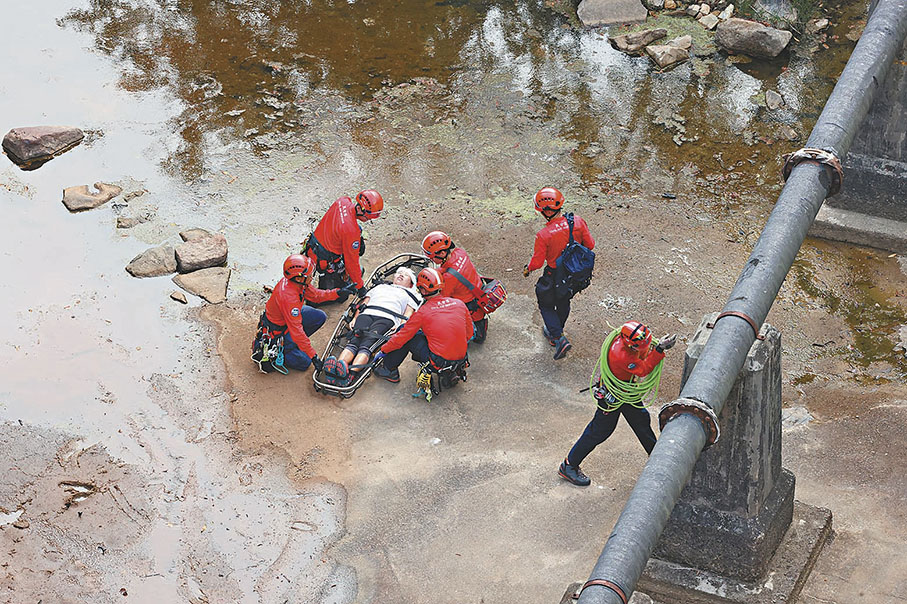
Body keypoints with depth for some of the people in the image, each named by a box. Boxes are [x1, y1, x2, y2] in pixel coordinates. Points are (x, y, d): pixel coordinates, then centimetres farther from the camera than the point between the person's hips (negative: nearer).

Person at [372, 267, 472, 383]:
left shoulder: (422, 313, -10)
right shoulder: (459, 303, 2)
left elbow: (401, 337, -2)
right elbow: (469, 331, 15)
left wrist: (383, 351, 13)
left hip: (438, 362, -6)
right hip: (461, 358, 6)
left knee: (405, 333, 11)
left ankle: (389, 370, 20)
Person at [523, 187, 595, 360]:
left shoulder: (543, 235, -29)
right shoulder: (578, 222, -20)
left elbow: (537, 261, -18)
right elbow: (590, 244, -7)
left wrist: (527, 269, 4)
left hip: (555, 276, -4)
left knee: (546, 305, 21)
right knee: (564, 302, 28)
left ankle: (559, 338, 8)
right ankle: (554, 332, 50)